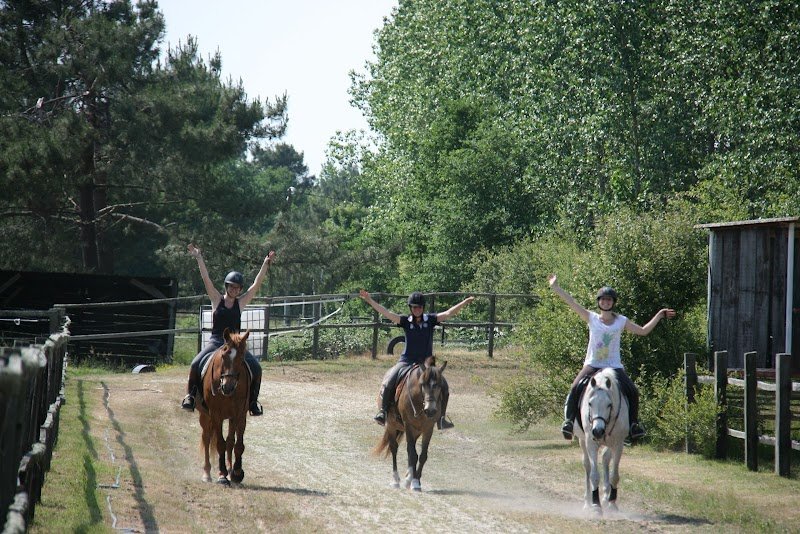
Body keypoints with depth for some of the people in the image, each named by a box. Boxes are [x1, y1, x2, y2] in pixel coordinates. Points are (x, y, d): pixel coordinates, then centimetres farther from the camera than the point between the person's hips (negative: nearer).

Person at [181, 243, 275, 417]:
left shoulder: (241, 303, 8)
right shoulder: (217, 300, 4)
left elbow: (257, 284, 5)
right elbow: (206, 279, -1)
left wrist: (266, 264, 1)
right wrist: (199, 258, -7)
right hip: (216, 342, -1)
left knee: (256, 367, -18)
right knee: (196, 364, -25)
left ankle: (253, 401, -8)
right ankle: (190, 396, -14)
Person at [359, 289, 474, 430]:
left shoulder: (431, 320, 1)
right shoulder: (405, 321, 0)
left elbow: (448, 314, -8)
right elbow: (386, 313, -8)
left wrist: (465, 302, -20)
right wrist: (369, 300, -16)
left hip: (426, 363, 1)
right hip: (406, 362, -1)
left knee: (443, 386, -12)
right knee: (388, 381, -23)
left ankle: (441, 419, 0)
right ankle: (383, 412, -11)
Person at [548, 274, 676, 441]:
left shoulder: (622, 321, 7)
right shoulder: (591, 318, 4)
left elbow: (643, 331, 13)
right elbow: (571, 302, 0)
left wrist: (659, 316, 9)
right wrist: (556, 288, -6)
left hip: (614, 366, 1)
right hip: (592, 365, -1)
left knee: (632, 391, -18)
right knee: (575, 388, -24)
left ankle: (633, 422, 0)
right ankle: (569, 419, -11)